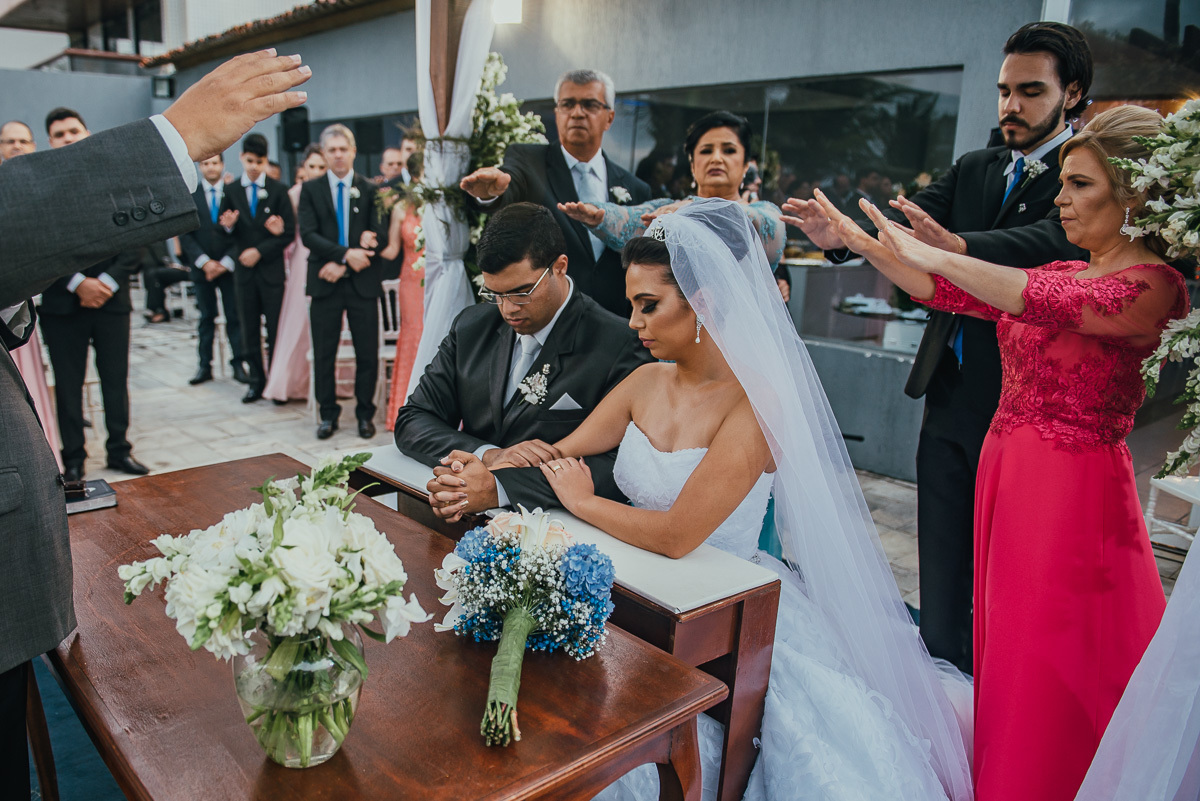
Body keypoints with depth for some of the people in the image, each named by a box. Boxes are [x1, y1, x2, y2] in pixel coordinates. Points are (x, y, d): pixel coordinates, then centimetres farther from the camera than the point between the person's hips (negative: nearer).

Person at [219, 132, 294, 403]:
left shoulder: (278, 190, 0)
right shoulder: (231, 192, 8)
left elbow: (289, 232, -4)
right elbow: (226, 234, 9)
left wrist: (260, 251, -12)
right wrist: (228, 226, -14)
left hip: (271, 268, -3)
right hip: (244, 269, 3)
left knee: (275, 329, -1)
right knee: (249, 329, 7)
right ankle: (256, 380, 17)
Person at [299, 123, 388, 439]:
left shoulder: (371, 190, 5)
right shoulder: (310, 189, 8)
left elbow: (380, 236, -3)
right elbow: (308, 234, -4)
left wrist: (343, 266, -12)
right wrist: (346, 254, -18)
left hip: (363, 283, -1)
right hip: (325, 283, 1)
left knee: (368, 353, 3)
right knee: (323, 353, 6)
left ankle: (365, 414, 16)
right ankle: (328, 415, 18)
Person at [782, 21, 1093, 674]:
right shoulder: (973, 169, 12)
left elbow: (1051, 240, -26)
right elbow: (906, 217, -3)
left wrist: (956, 247, -45)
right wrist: (843, 235, -24)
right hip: (952, 393, 5)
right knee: (941, 561, 14)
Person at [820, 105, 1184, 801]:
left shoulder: (1154, 285, -12)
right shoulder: (1065, 274, 12)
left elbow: (1043, 303, -30)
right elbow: (951, 294, 8)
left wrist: (926, 251, -31)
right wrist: (858, 243, 2)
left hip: (1073, 486, -7)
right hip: (1006, 470, 8)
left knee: (1050, 671, 5)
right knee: (1004, 648, 18)